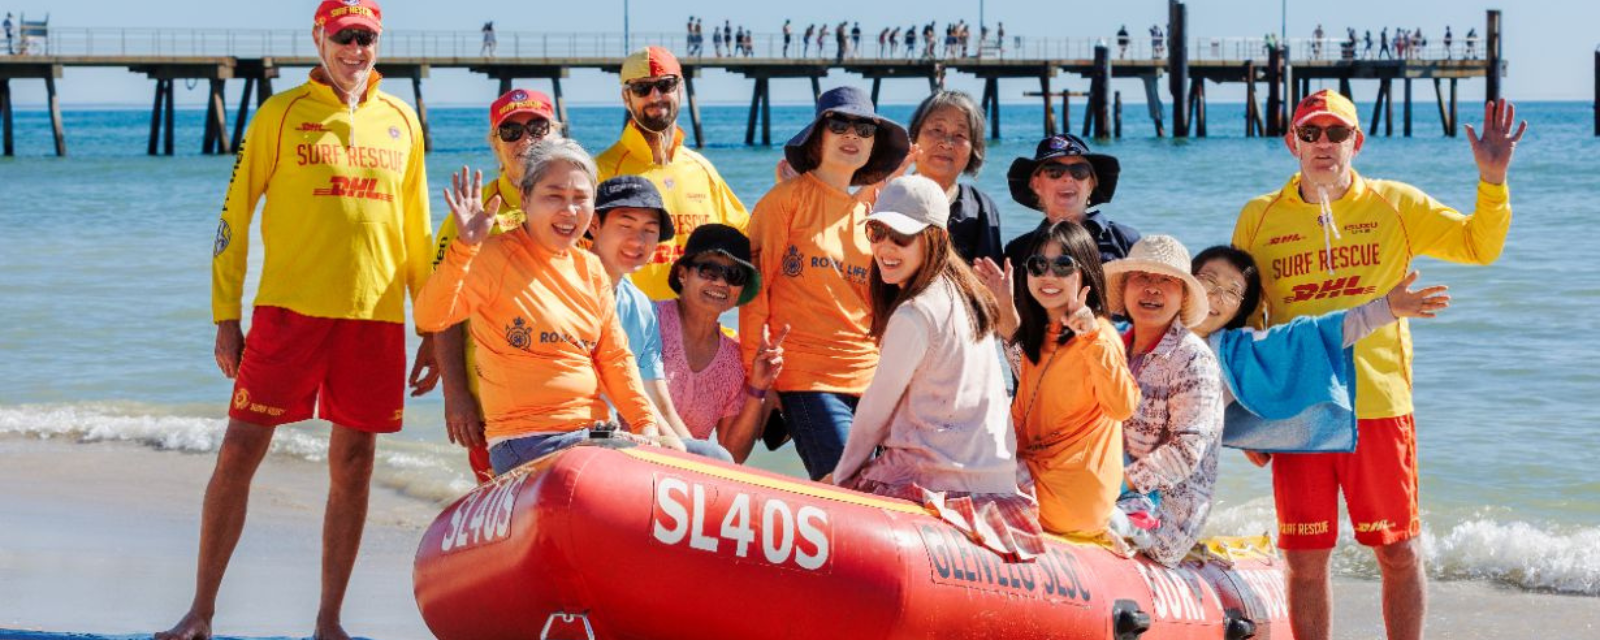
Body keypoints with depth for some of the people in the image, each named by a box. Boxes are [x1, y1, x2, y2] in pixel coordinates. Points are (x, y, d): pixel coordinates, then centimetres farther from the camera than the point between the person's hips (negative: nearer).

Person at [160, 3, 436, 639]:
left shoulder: (401, 121, 11)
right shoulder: (282, 113, 3)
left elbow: (417, 231, 17)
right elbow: (234, 216, 3)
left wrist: (433, 329, 14)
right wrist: (226, 319, -2)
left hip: (375, 314, 3)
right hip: (289, 306, -3)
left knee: (353, 464, 4)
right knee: (240, 450, -6)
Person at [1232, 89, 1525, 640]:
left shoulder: (1396, 205, 4)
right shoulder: (1258, 218, 6)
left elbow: (1480, 245, 3)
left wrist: (1493, 180, -13)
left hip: (1380, 407, 0)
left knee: (1400, 554, 4)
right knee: (1305, 559, 4)